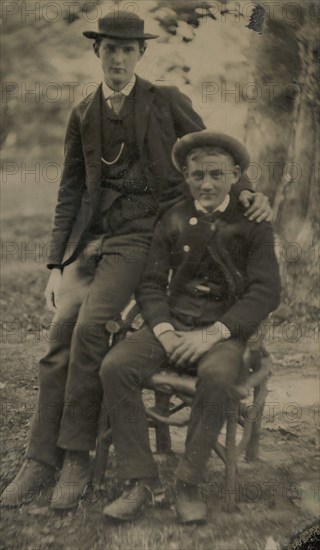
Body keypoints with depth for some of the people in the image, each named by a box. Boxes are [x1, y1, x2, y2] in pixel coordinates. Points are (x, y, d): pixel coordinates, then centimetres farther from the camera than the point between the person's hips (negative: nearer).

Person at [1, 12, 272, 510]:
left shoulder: (166, 101, 6)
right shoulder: (82, 116, 14)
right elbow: (70, 192, 14)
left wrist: (245, 191, -11)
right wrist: (56, 266, 8)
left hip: (142, 231, -3)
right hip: (91, 233, 4)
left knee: (90, 326, -23)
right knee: (61, 333, -13)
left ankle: (77, 454, -11)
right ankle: (41, 460, -6)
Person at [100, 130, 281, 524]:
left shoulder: (252, 225, 2)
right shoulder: (173, 221, 10)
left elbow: (266, 292, -7)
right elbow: (151, 284, 9)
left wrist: (213, 333, -18)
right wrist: (164, 331, -11)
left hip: (225, 331, -3)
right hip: (173, 324, 3)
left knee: (216, 376, -37)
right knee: (115, 367, -24)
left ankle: (189, 483, -19)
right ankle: (139, 480, -16)